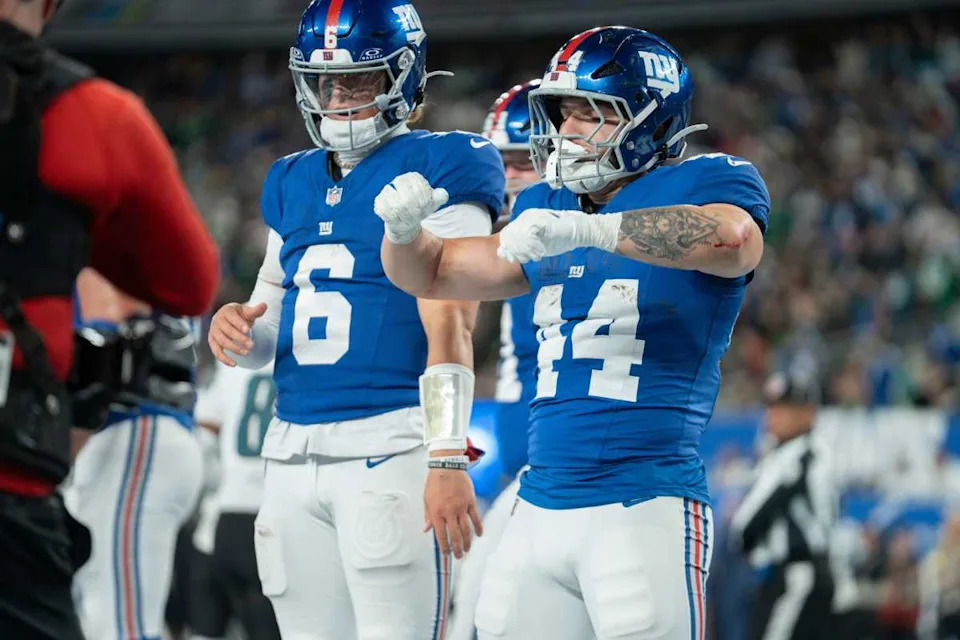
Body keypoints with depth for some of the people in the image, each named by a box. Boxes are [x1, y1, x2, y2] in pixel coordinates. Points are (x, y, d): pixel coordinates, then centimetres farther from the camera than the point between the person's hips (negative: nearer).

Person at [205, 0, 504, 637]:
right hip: (293, 455, 7)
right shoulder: (293, 183, 19)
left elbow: (449, 327, -12)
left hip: (392, 447, -7)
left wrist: (447, 459, -19)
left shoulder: (437, 171, -3)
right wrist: (237, 328, -1)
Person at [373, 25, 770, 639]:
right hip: (540, 513, 7)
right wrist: (404, 228, 2)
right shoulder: (548, 207, 18)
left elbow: (731, 239, -27)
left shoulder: (704, 183, -3)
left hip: (645, 512, -7)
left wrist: (585, 229, -36)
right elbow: (433, 273, 26)